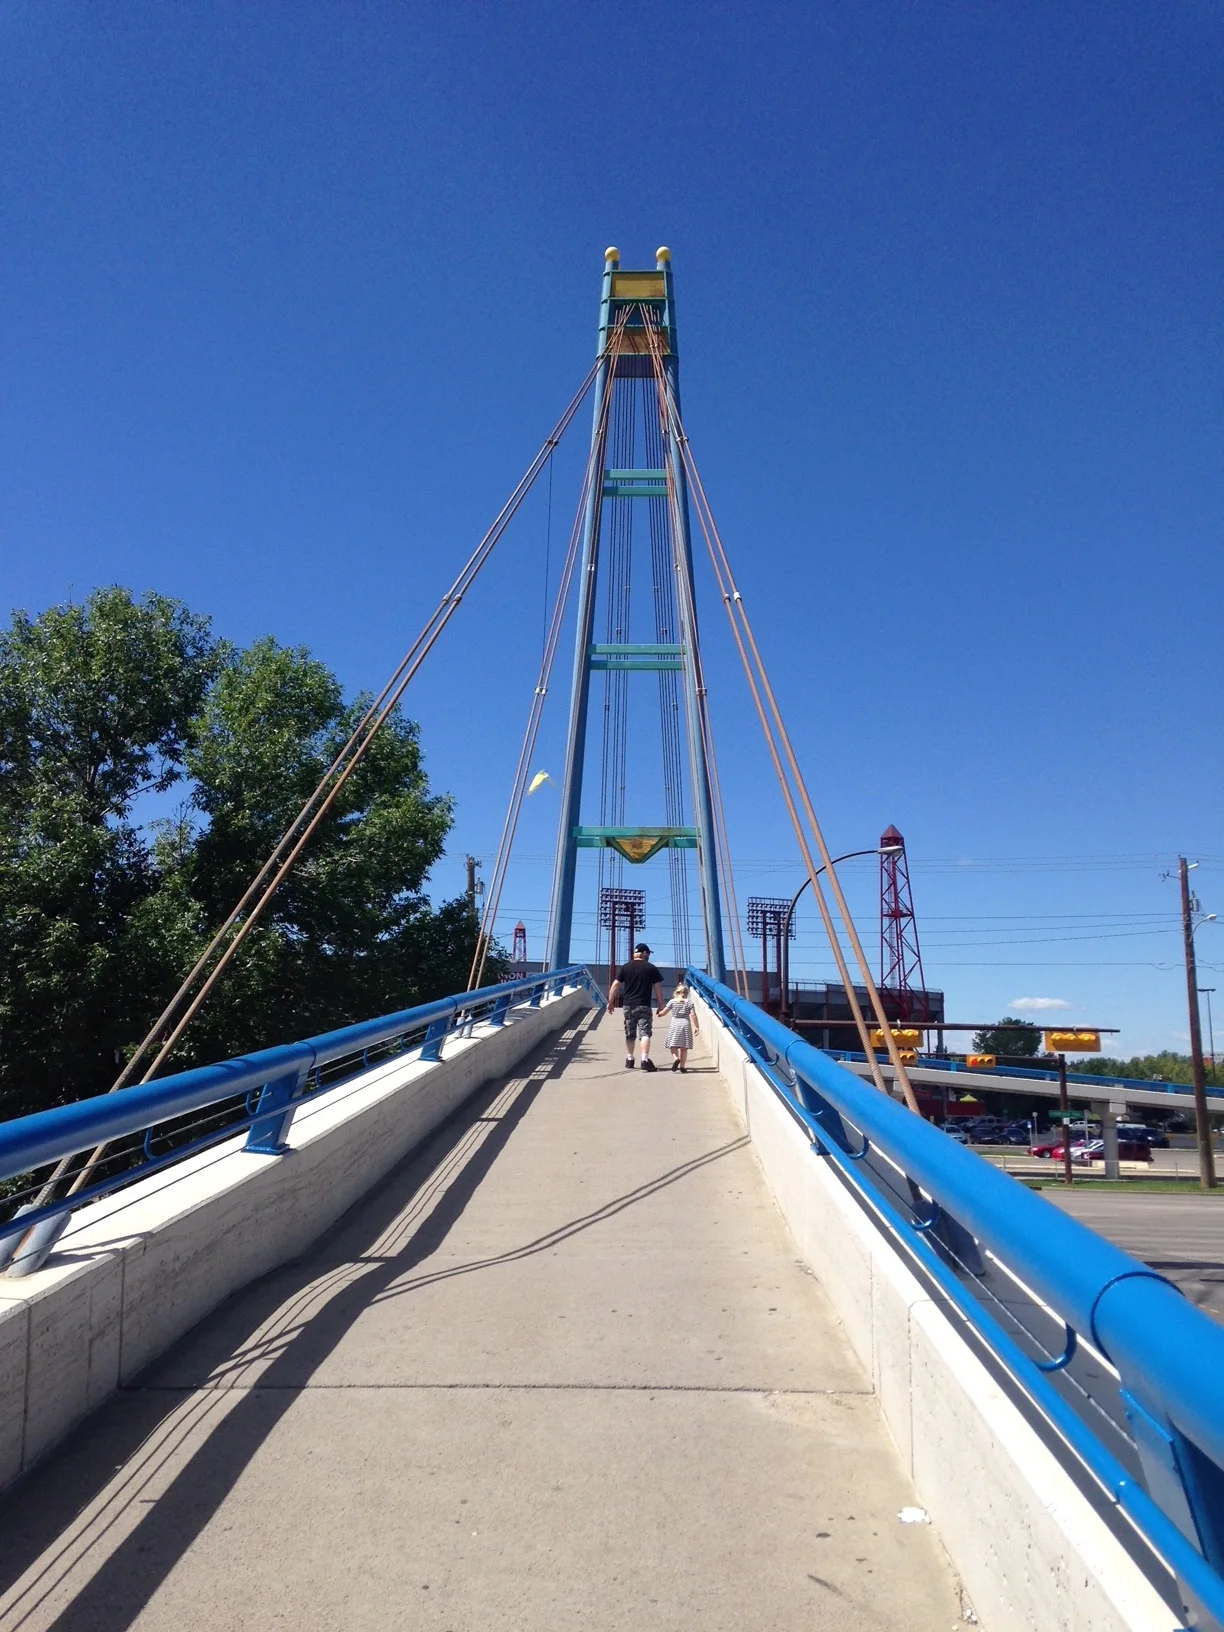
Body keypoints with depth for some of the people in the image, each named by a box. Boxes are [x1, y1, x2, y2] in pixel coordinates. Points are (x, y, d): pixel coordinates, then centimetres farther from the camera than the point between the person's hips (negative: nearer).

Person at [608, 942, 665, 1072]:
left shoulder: (625, 967, 5)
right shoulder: (651, 968, 0)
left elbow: (615, 985, 2)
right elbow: (658, 988, 0)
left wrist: (610, 1002, 9)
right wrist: (660, 1005, 7)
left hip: (628, 1005, 3)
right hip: (644, 1006, -3)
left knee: (630, 1034, 14)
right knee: (645, 1032, -5)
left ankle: (629, 1059, 22)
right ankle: (645, 1060, -18)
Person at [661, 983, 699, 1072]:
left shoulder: (672, 1001, 1)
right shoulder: (689, 1002, 2)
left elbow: (664, 1012, 4)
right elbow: (693, 1015, -4)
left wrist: (659, 1012, 26)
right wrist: (696, 1026, 2)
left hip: (675, 1025, -1)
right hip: (686, 1024, 1)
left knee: (673, 1046, 4)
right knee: (684, 1048, 8)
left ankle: (675, 1058, -23)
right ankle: (682, 1066, 7)